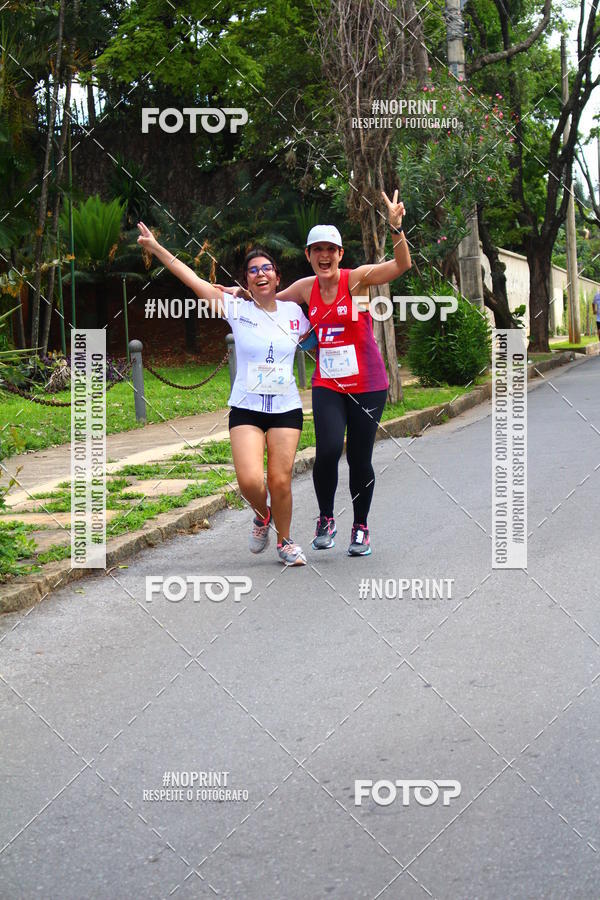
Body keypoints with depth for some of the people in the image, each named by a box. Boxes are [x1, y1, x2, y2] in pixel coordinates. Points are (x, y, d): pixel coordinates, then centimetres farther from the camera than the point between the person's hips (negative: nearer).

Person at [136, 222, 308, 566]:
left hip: (286, 408, 1)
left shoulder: (295, 312, 6)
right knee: (250, 480, -16)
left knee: (280, 481, -5)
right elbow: (192, 278, -4)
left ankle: (285, 541, 20)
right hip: (246, 408, -1)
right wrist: (155, 247, -7)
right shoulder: (237, 309, 0)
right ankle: (262, 514, 19)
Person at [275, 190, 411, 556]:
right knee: (328, 451, -16)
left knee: (359, 458, 4)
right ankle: (326, 519, 7)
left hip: (367, 385, -2)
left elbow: (402, 265, -22)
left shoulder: (358, 279, -8)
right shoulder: (306, 288, 4)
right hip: (327, 385, 2)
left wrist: (396, 228, -37)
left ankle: (361, 527, 24)